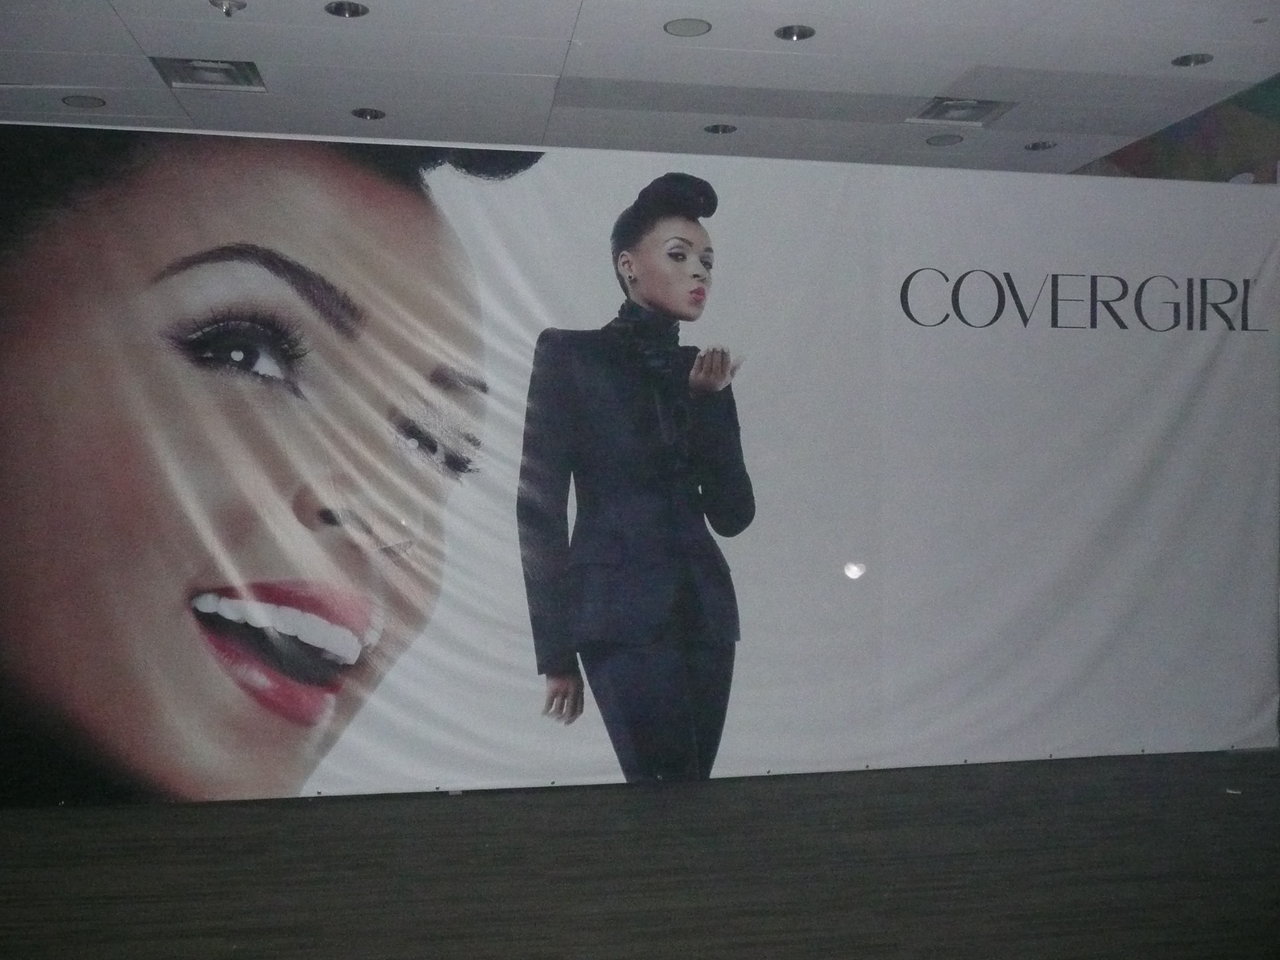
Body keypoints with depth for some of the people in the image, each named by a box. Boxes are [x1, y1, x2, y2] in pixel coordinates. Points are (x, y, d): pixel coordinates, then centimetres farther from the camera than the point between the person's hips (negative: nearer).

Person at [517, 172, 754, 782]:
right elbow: (540, 506, -5)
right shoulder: (571, 355, -1)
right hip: (623, 616, -5)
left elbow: (734, 515, 7)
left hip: (705, 612, 5)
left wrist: (712, 400, -4)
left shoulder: (704, 370, 13)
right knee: (669, 781, -14)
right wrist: (556, 651, -8)